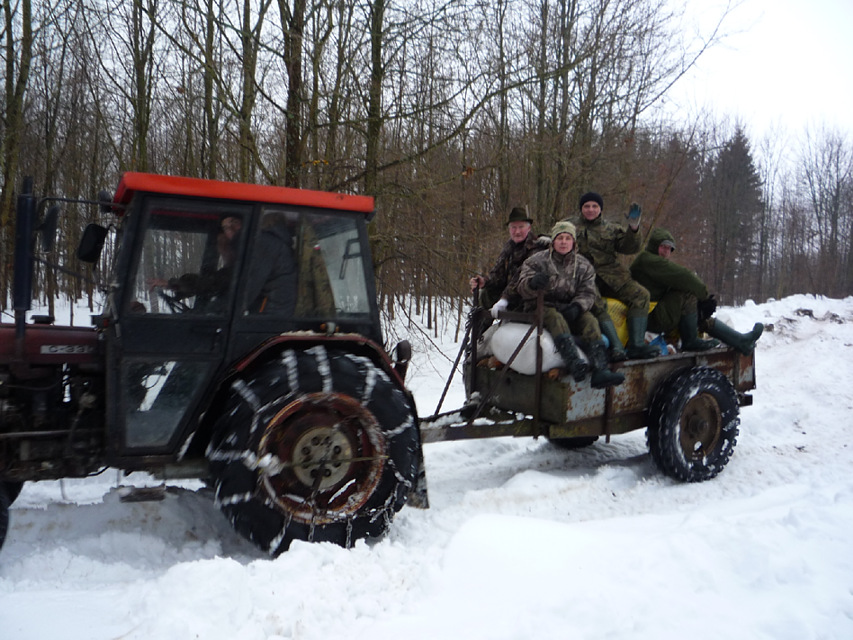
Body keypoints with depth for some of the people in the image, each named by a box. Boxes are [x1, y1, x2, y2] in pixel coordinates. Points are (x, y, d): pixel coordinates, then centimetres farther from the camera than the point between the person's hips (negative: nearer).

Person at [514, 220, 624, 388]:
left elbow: (588, 293, 4)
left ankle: (600, 370, -40)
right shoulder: (537, 261, 5)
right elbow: (522, 288, -7)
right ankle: (574, 363, -57)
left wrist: (576, 307, -19)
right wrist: (532, 283, -33)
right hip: (542, 308, -3)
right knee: (556, 319, -36)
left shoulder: (584, 266, 13)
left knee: (590, 321, -26)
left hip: (570, 310, 3)